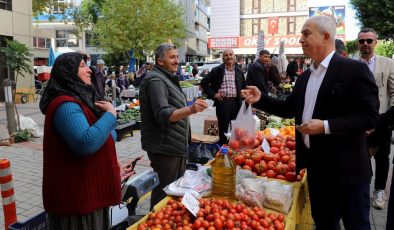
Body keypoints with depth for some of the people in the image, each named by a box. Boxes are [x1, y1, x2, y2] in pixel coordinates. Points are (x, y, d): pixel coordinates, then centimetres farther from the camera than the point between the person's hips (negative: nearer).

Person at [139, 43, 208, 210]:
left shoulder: (167, 78, 17)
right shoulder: (155, 80, -16)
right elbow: (163, 114, -28)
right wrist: (189, 110, -41)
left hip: (176, 146, 10)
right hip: (164, 149, -10)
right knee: (164, 194, 1)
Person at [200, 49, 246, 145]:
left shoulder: (239, 71, 12)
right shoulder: (217, 70, 0)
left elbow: (243, 86, 24)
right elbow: (204, 82, 1)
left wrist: (242, 94, 9)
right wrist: (213, 94, -5)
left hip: (236, 102, 4)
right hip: (223, 102, -3)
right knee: (223, 128, 4)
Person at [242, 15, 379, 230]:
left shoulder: (354, 69, -13)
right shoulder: (304, 77, 10)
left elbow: (370, 116, -17)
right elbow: (289, 108, 15)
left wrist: (326, 126, -24)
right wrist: (260, 99, 2)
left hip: (347, 169, -6)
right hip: (316, 165, 7)